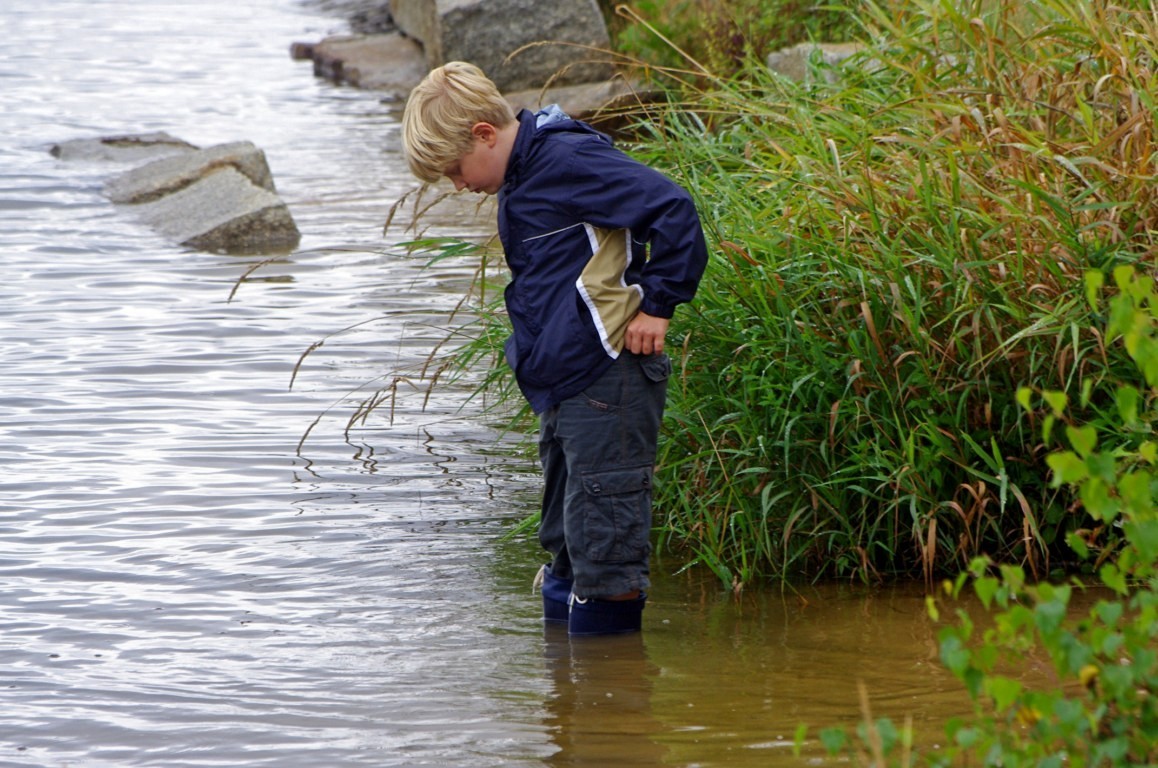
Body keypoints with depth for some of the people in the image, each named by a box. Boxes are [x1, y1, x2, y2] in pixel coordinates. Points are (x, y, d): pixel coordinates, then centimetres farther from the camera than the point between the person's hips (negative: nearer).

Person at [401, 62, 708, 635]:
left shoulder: (568, 159, -15)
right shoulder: (524, 176, 16)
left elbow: (673, 210, -20)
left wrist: (657, 304, -16)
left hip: (608, 380, -11)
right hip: (562, 386, 11)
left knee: (604, 545, -8)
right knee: (568, 544, 17)